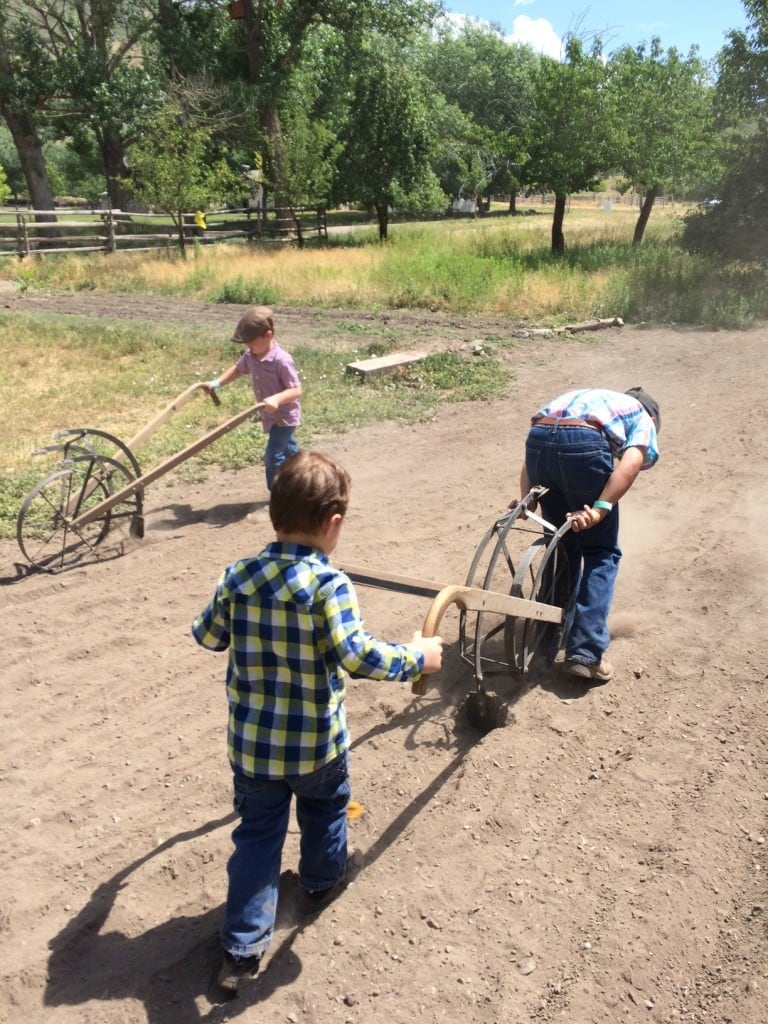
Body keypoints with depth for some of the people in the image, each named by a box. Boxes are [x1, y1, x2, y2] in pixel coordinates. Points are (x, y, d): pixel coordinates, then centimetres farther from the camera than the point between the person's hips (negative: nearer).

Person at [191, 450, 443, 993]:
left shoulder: (237, 577, -7)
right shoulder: (330, 584, -23)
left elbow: (207, 636, 7)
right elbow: (357, 655, -32)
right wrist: (415, 657, -18)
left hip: (251, 744, 3)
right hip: (317, 743, -3)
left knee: (257, 834, 17)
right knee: (324, 811, 27)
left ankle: (243, 946, 19)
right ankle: (321, 883, 50)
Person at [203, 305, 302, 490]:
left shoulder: (282, 360, -29)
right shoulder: (250, 356, -5)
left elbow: (297, 390, -29)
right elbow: (237, 369, 16)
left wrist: (277, 399, -45)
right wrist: (216, 383, 6)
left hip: (285, 416, -9)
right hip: (270, 416, 9)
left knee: (273, 456, -10)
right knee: (288, 450, 23)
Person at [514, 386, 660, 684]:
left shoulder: (590, 398, 40)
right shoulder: (644, 419, 26)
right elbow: (631, 463, -1)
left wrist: (526, 502, 12)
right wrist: (599, 510, -10)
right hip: (585, 444, -5)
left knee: (564, 545, 24)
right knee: (600, 553, 11)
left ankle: (552, 637, 33)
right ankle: (585, 653, 4)